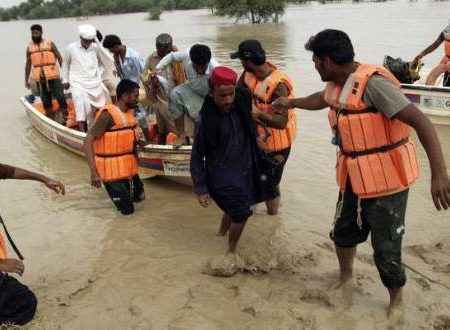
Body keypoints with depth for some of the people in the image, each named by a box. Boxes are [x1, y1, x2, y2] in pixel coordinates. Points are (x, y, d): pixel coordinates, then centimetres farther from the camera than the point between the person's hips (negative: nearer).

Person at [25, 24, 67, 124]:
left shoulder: (50, 43, 3)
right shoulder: (29, 47, 10)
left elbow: (59, 58, 2)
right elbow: (28, 64, 14)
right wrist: (26, 80, 13)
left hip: (53, 75, -3)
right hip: (39, 78, 3)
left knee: (59, 95, -7)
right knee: (45, 99, 8)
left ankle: (65, 116, 4)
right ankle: (50, 119, 17)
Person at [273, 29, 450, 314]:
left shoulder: (373, 83, -25)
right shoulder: (337, 84, 2)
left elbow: (420, 121, -31)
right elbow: (322, 100, 28)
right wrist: (291, 102, 42)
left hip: (386, 182, -8)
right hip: (355, 179, 8)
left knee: (386, 251, 2)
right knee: (343, 234, 23)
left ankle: (396, 302, 28)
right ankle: (345, 279, 48)